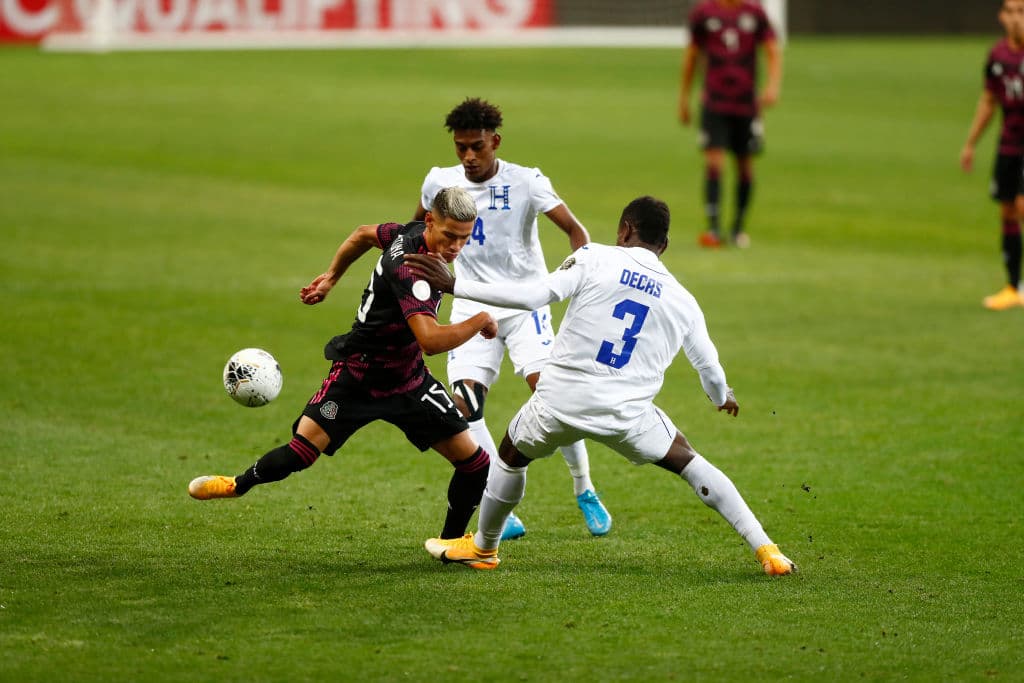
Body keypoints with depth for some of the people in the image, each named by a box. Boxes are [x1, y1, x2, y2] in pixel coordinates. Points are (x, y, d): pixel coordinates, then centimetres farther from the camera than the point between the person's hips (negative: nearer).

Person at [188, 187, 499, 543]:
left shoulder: (411, 233, -6)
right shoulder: (409, 269, -31)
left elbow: (365, 234, 14)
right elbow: (431, 340, -42)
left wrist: (331, 277, 23)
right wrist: (481, 321, -28)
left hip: (408, 380, 7)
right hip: (358, 376, -7)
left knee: (475, 463, -2)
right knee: (301, 451, -16)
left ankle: (451, 543, 21)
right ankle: (239, 485, 16)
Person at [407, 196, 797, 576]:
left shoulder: (595, 259, -1)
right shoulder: (682, 300, 9)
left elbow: (534, 295, -13)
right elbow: (709, 368, 20)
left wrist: (453, 285, -10)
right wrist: (723, 398, 44)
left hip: (560, 400, -2)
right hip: (628, 414, 2)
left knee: (511, 456, 27)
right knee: (687, 462, 20)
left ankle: (482, 548, 44)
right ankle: (765, 550, 12)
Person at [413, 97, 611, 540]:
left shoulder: (526, 183, -11)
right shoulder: (440, 183, -1)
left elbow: (575, 230, -12)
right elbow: (417, 230, 19)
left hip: (524, 301, -3)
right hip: (472, 306, 3)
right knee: (464, 405, -14)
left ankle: (585, 493, 4)